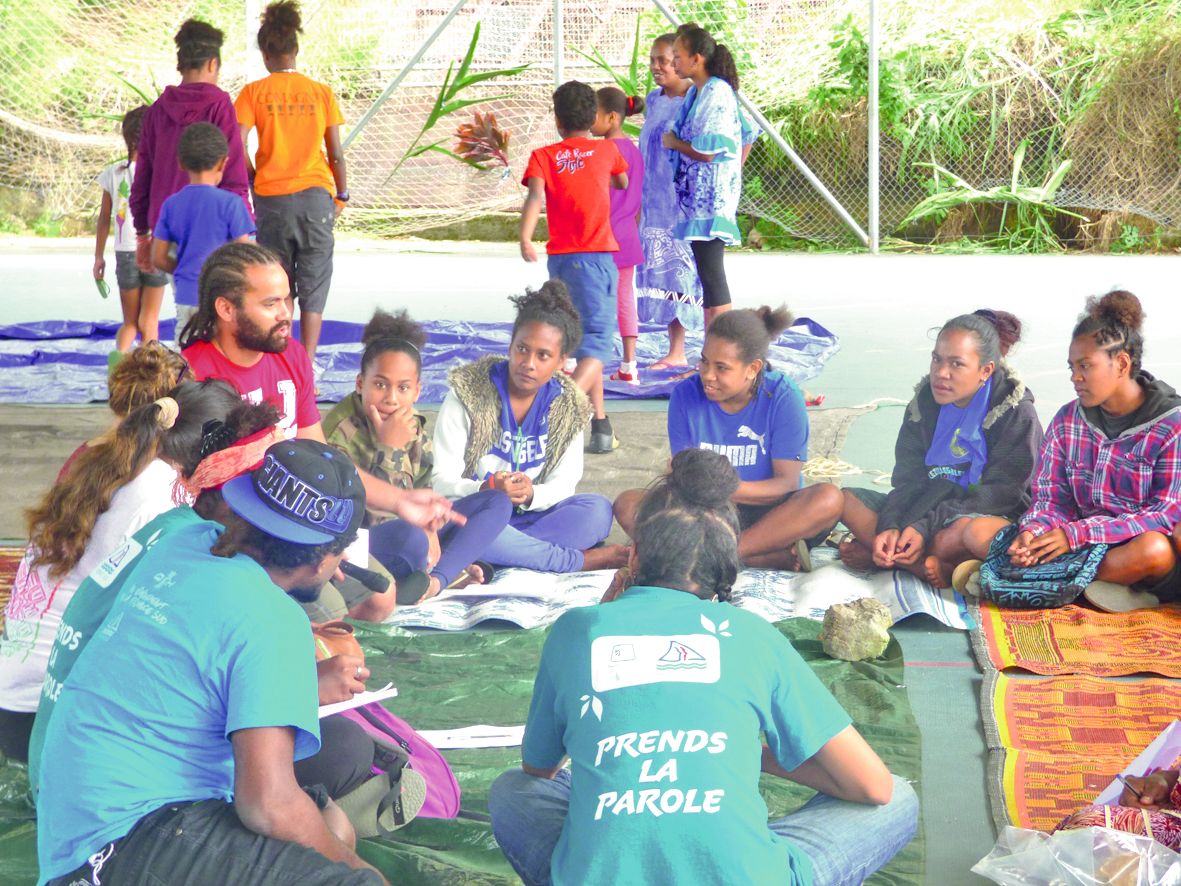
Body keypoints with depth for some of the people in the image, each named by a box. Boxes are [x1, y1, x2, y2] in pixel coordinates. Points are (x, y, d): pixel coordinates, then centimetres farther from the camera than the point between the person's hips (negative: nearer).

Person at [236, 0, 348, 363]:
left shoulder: (254, 92, 0)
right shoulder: (321, 92, 2)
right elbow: (336, 154, 3)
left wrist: (254, 180, 8)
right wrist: (342, 195, 15)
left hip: (272, 197, 0)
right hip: (315, 196, 0)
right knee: (313, 288, 4)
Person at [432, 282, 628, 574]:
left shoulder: (568, 406, 3)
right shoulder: (468, 393, -7)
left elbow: (563, 484, -1)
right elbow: (442, 481, -11)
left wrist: (531, 494, -26)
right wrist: (488, 490, -32)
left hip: (528, 516, 3)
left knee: (597, 509, -21)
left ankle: (488, 563, -33)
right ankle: (580, 560, -27)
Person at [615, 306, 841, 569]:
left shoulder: (783, 397, -11)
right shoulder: (686, 395, -5)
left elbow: (787, 483, -16)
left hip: (769, 512, -2)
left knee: (828, 498, -32)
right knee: (627, 505, -24)